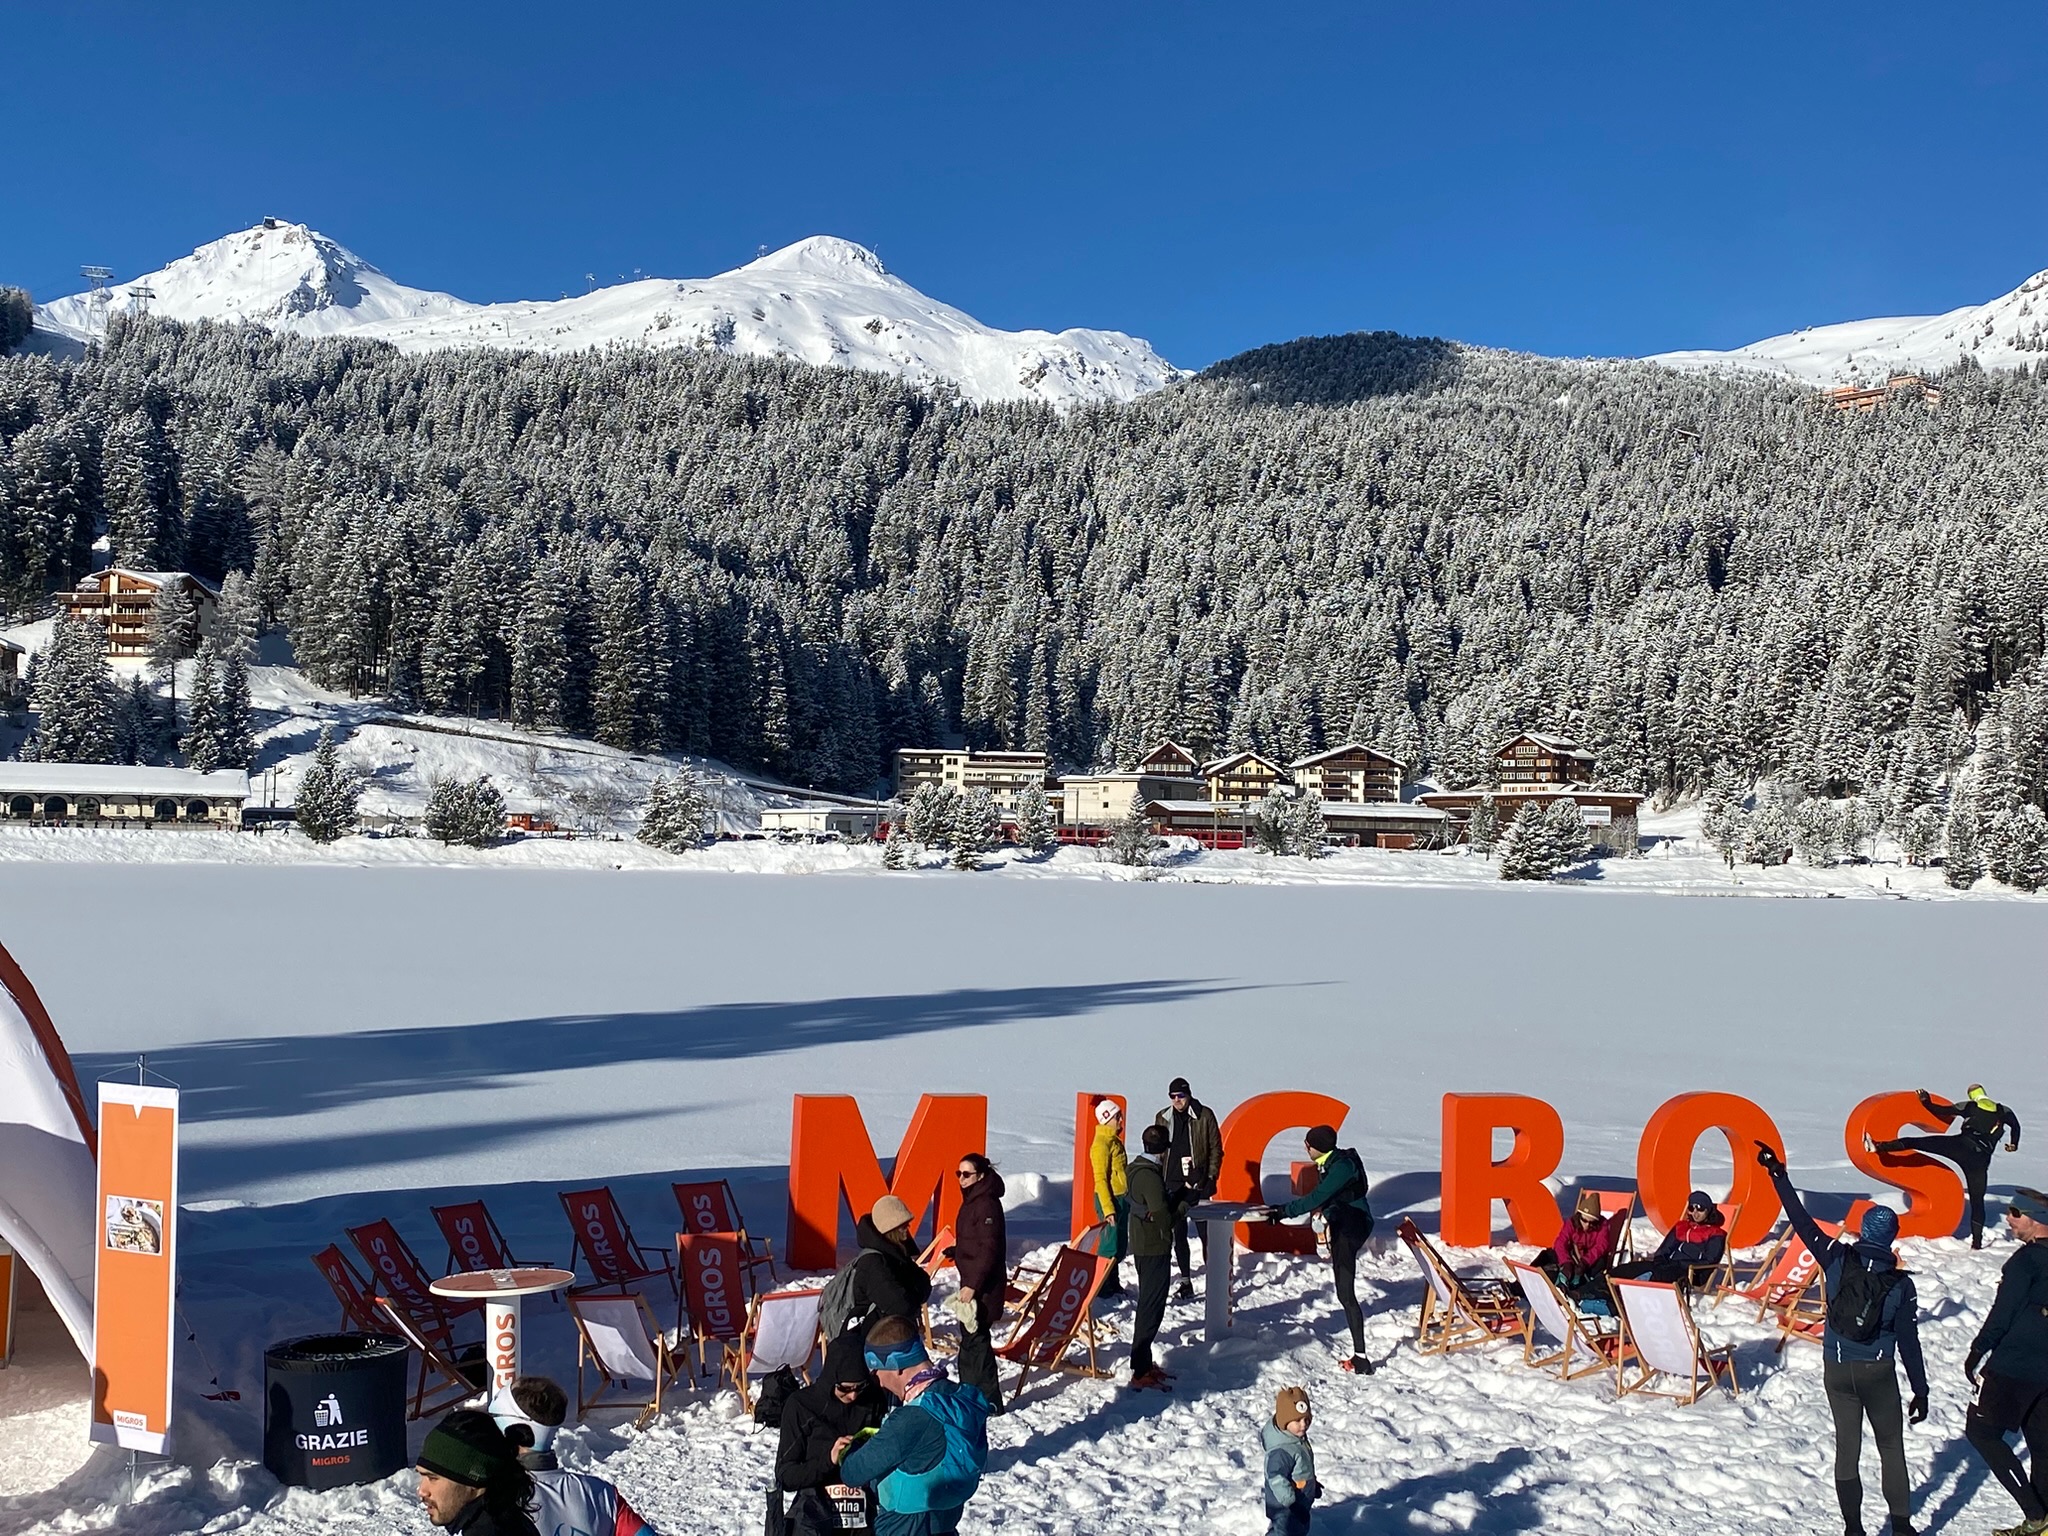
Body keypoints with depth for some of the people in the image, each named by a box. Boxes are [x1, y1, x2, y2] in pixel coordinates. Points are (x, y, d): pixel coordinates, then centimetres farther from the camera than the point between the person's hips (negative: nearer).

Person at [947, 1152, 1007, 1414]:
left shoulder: (986, 1205, -18)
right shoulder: (972, 1201, 13)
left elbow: (989, 1250, -22)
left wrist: (973, 1285, -24)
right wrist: (953, 1252, 12)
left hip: (983, 1285, -10)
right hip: (971, 1281, 10)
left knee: (975, 1338, -7)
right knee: (969, 1336, 17)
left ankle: (989, 1400, 0)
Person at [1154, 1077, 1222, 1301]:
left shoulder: (1204, 1116, -2)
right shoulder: (1163, 1118, 8)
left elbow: (1216, 1149, 2)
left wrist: (1211, 1177, -5)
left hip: (1199, 1184, -3)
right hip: (1174, 1185, 3)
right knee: (1178, 1234, 5)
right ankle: (1186, 1282, 13)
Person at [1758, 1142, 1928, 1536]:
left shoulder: (1837, 1259, -9)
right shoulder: (1900, 1283, -10)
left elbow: (1803, 1224, -5)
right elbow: (1908, 1342, -7)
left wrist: (1779, 1177, 1)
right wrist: (1920, 1390, 1)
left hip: (1837, 1371, 2)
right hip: (1878, 1373, -2)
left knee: (1847, 1447, 10)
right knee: (1891, 1448, 13)